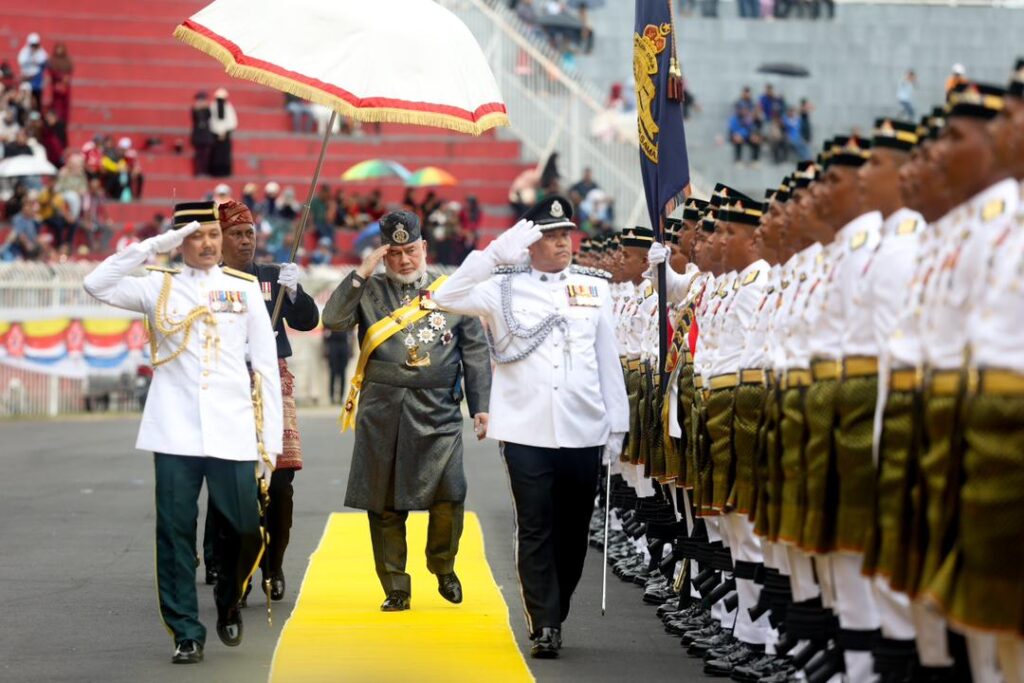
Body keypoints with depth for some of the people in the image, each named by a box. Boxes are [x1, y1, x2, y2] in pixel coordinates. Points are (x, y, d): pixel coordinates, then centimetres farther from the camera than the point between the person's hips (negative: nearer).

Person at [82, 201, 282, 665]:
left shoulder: (245, 288, 9)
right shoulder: (158, 285, 7)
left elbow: (266, 366, 8)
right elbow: (97, 285, -9)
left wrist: (269, 441, 3)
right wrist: (153, 246, -11)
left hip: (233, 434, 1)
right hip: (176, 434, 0)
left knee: (245, 531, 0)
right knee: (175, 535, -1)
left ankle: (229, 603, 28)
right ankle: (186, 634, 9)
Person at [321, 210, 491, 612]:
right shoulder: (369, 292, 10)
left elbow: (475, 352, 10)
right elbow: (333, 322, -6)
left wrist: (481, 406, 3)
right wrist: (361, 274, -8)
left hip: (437, 411, -1)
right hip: (382, 412, 1)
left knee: (449, 493, -11)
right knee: (384, 503, 2)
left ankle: (443, 567, 15)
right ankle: (396, 589, 13)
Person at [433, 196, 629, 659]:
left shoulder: (595, 288, 10)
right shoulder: (503, 288, 4)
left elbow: (608, 360, 10)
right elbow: (447, 298, -10)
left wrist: (616, 425, 7)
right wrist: (496, 253, -15)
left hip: (583, 432, 2)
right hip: (526, 432, -2)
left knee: (573, 531, 10)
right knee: (535, 531, -2)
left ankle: (554, 615, 25)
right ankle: (544, 626, 1)